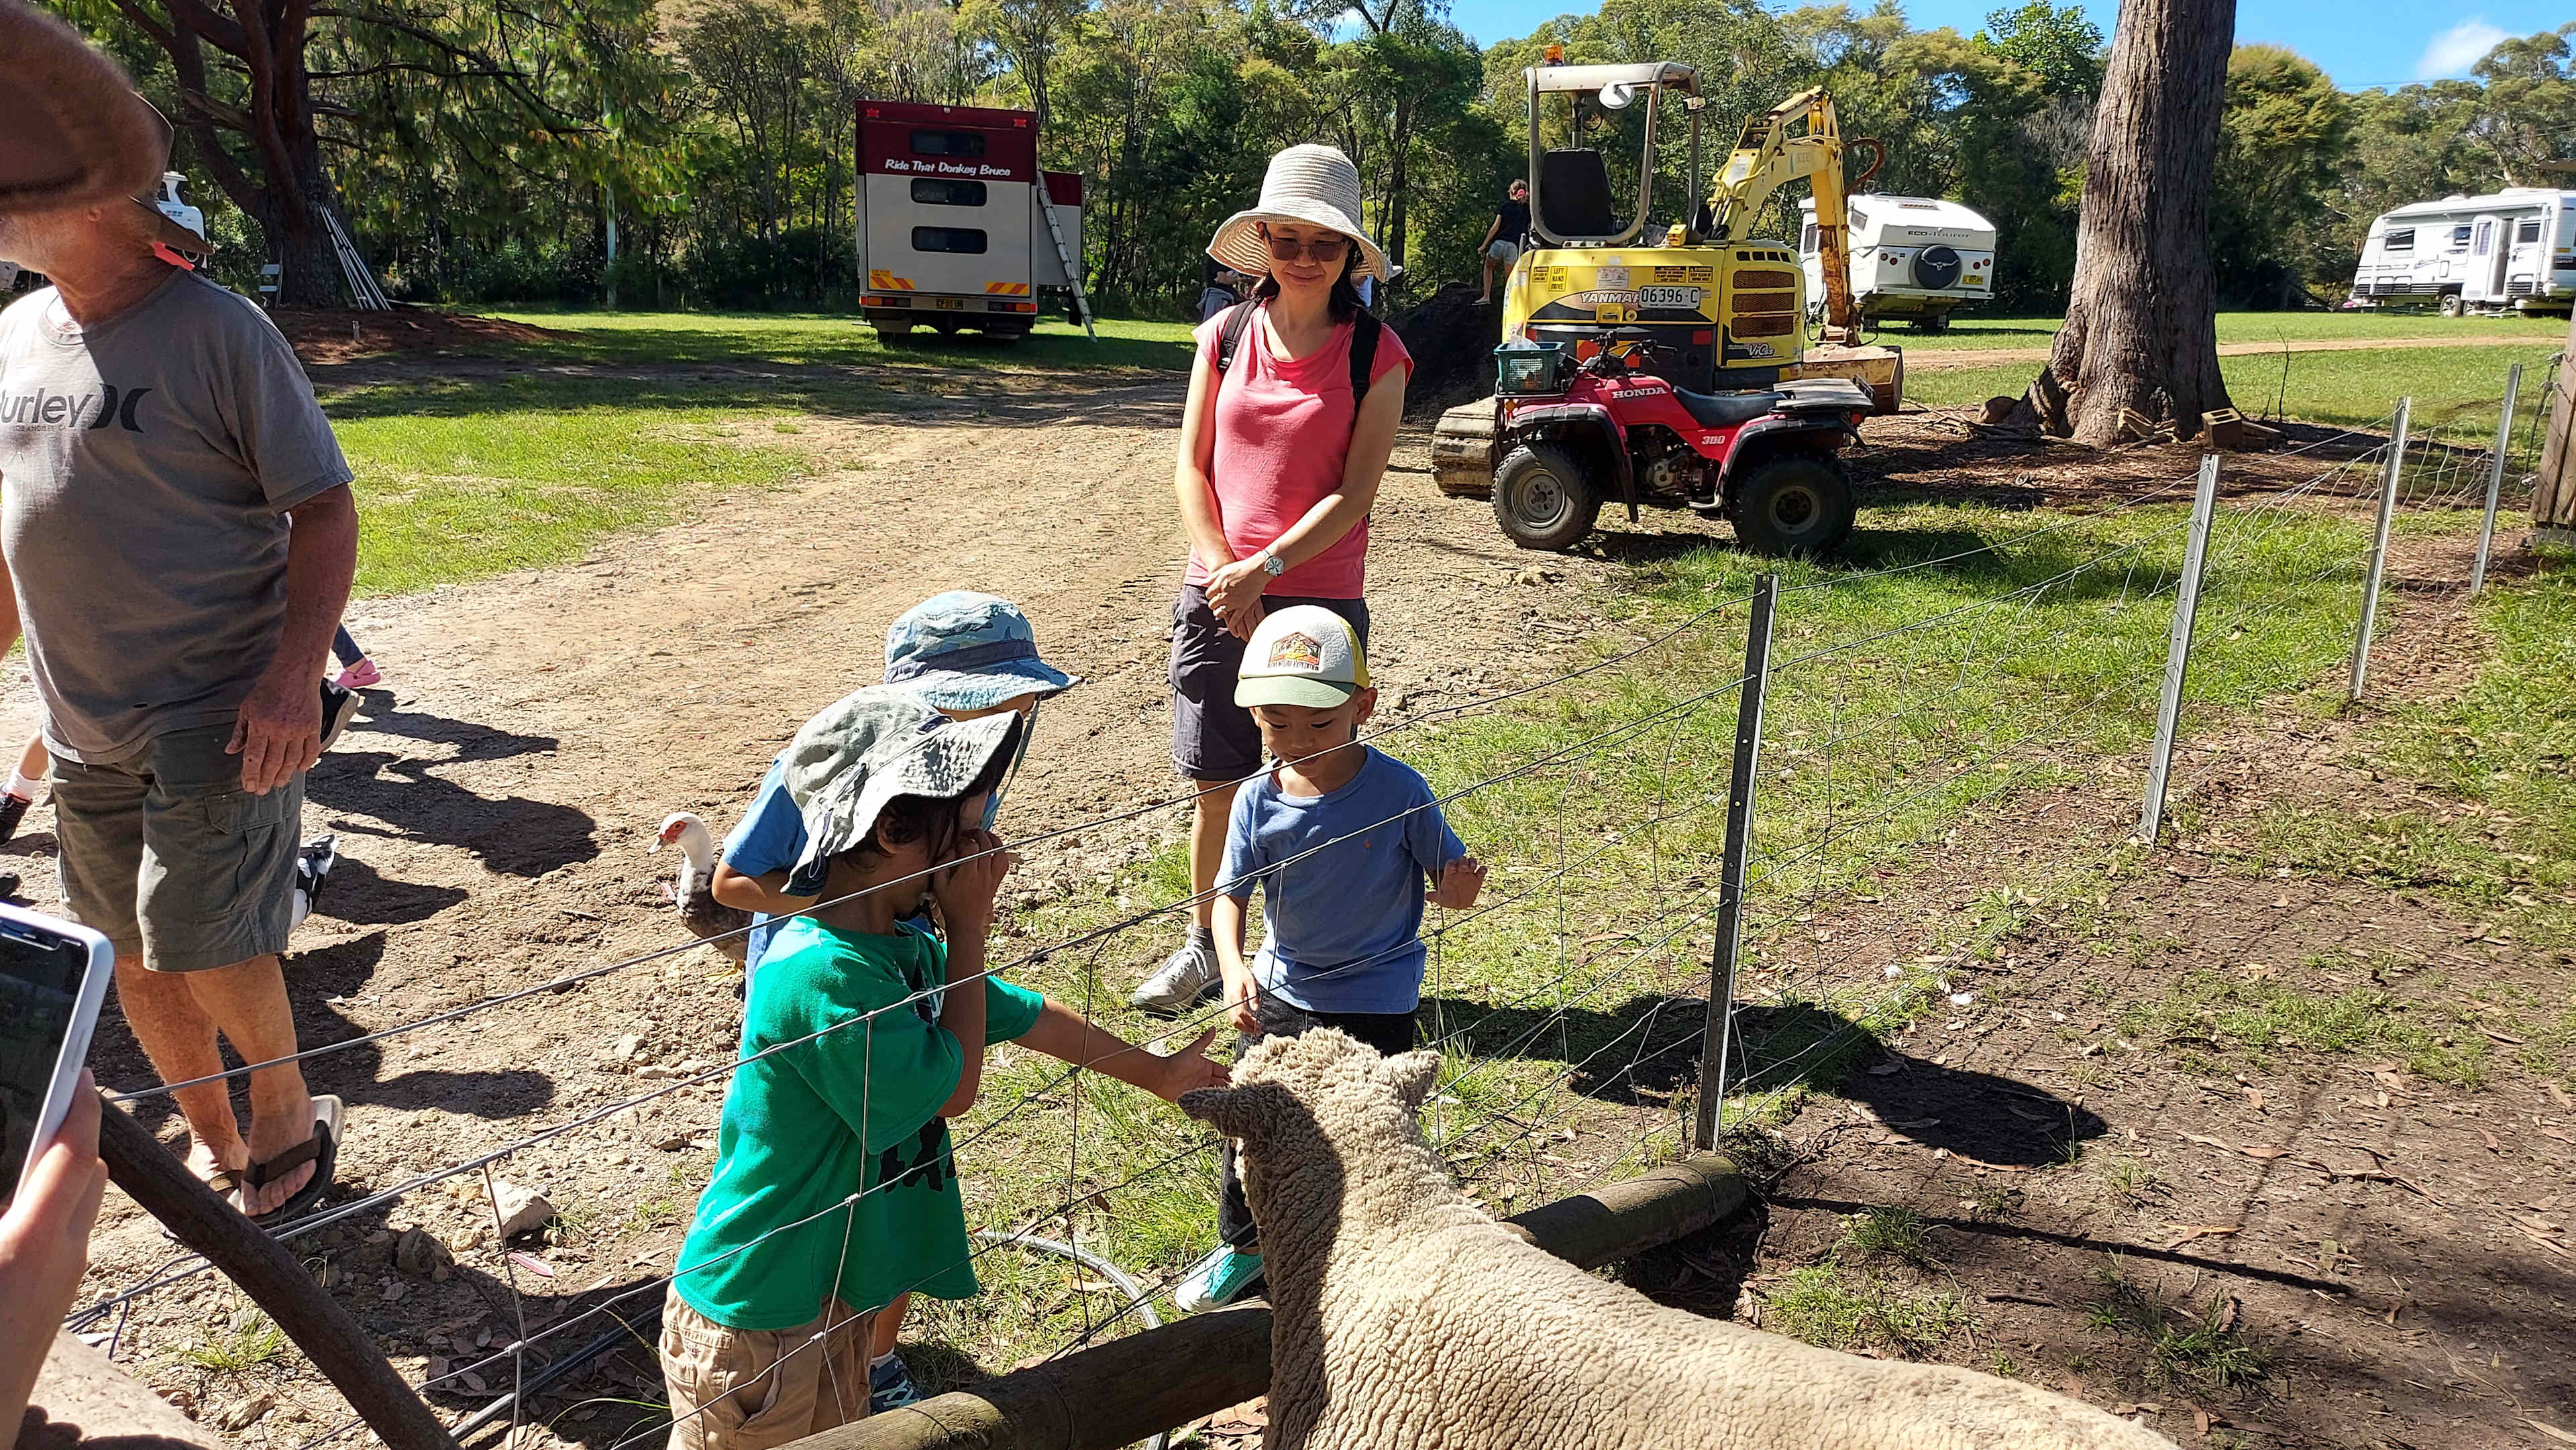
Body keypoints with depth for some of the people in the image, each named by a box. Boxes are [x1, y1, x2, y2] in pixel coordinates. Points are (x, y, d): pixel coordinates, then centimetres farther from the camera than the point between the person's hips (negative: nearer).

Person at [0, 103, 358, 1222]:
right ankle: (213, 1140, 33)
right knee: (137, 954, 14)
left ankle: (288, 1116, 20)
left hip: (216, 715, -7)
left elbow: (324, 506, -13)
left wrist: (296, 673, -23)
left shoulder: (217, 330, -12)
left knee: (208, 947, -7)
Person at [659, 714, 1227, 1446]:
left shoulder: (908, 945, 1)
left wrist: (1157, 1073, 22)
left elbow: (1026, 1015, 13)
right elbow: (952, 1089, -19)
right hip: (755, 1322, -8)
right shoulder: (823, 974, -30)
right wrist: (968, 927, -15)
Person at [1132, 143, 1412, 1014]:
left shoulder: (1374, 354, -4)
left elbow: (1355, 494, -9)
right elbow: (1191, 466, 4)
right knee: (1216, 782, 10)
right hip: (1218, 593, 3)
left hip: (1321, 599, -2)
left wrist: (1264, 569, -18)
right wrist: (1224, 573, -9)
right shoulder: (1227, 336, 4)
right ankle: (1206, 944, 28)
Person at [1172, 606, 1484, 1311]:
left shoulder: (1399, 792, -19)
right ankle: (1244, 1242, 40)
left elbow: (1451, 878, -11)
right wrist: (1234, 968, -23)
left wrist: (1456, 894, -36)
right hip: (1281, 989, 4)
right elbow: (1230, 895, -5)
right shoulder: (1257, 803, -12)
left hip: (1374, 997, -4)